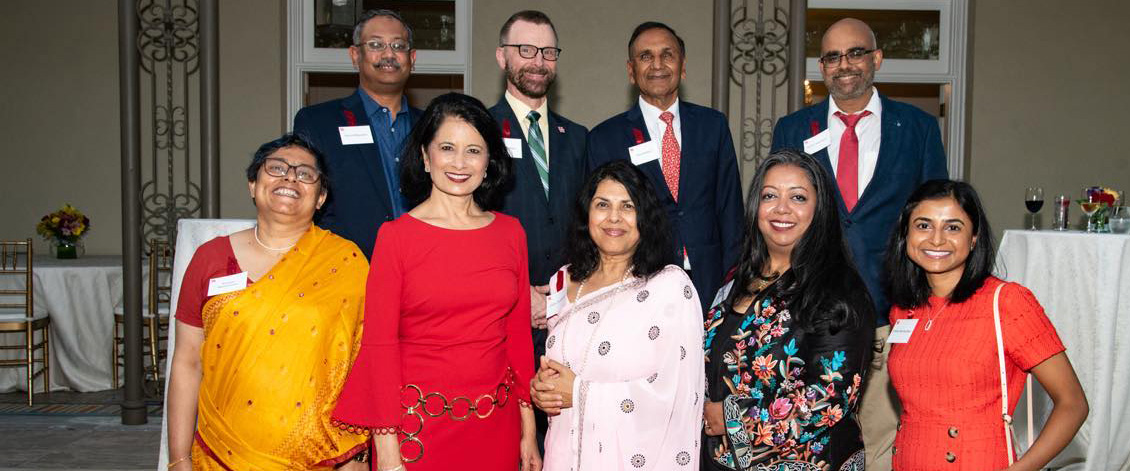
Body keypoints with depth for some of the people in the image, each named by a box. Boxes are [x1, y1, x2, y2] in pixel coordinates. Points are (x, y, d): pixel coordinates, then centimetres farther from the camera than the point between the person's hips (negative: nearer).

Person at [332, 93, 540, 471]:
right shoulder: (396, 235, -6)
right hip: (419, 422, -3)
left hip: (497, 422, 3)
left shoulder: (510, 232, 4)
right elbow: (379, 342, -7)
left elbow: (518, 333, 7)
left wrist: (528, 430, 5)